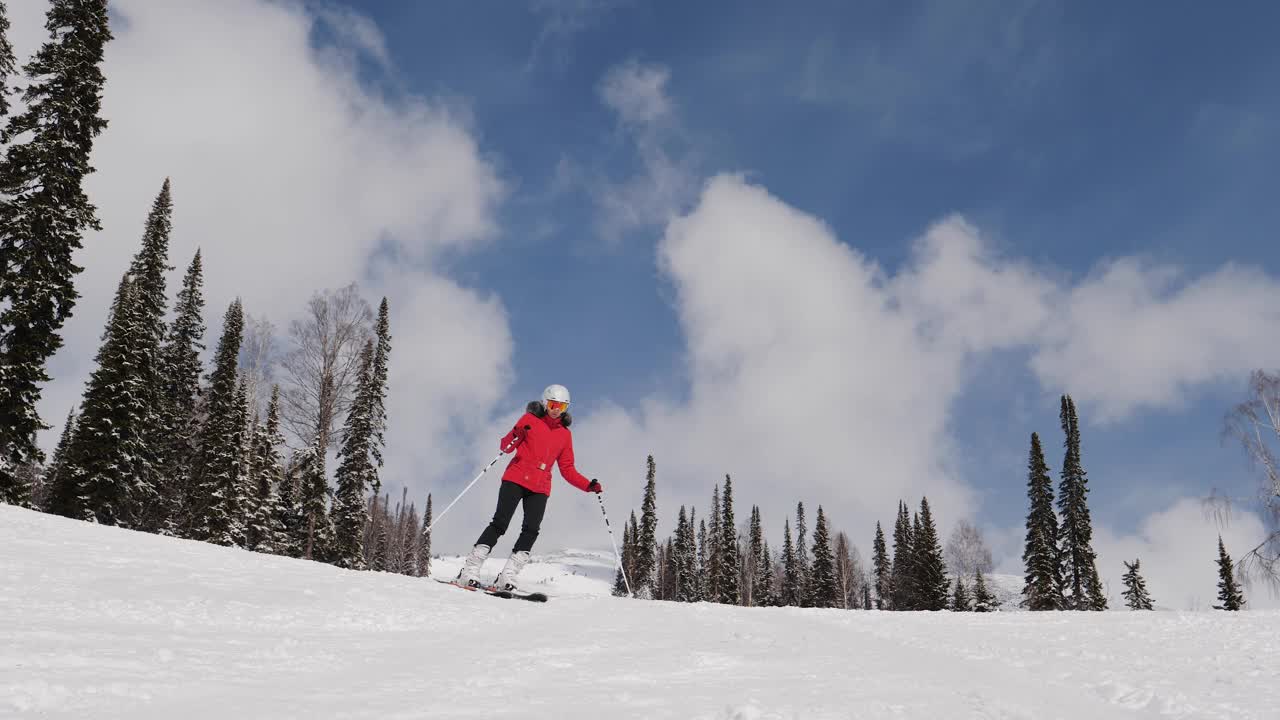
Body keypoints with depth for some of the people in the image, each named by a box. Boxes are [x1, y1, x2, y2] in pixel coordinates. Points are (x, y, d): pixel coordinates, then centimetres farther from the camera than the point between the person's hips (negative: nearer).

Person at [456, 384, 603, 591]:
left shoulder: (565, 434, 16)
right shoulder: (530, 419, 5)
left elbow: (567, 470, 17)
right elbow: (506, 445, -2)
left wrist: (589, 485, 5)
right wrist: (514, 436, -24)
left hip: (540, 488, 4)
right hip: (516, 479, -4)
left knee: (531, 530, -14)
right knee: (500, 523, -14)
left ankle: (506, 578, -13)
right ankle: (469, 571, -12)